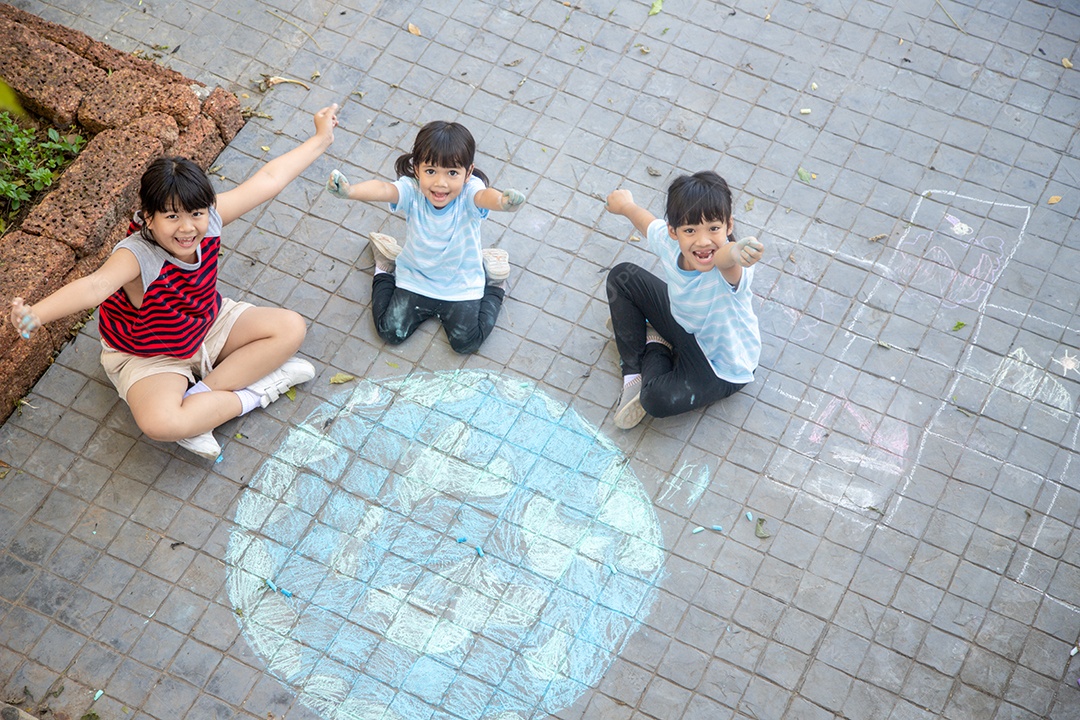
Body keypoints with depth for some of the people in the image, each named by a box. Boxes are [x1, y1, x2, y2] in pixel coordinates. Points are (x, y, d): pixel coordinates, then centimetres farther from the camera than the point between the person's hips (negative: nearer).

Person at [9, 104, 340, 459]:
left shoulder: (209, 220, -20)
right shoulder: (136, 255, -36)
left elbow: (269, 179, -12)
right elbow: (96, 284, -56)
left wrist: (321, 138, -6)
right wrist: (36, 314, -75)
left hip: (209, 323, 6)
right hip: (150, 357, -6)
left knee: (292, 328, -5)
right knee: (160, 423, -34)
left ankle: (202, 394, -11)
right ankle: (255, 392, -12)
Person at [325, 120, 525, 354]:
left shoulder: (469, 191, -28)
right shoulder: (411, 190, -25)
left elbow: (484, 195, -51)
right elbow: (383, 189, -45)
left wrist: (502, 201, -77)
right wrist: (349, 190, -67)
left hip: (461, 286, -1)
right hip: (414, 280, 2)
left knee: (466, 342, -10)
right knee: (390, 331, -1)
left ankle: (493, 285, 16)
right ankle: (386, 270, 26)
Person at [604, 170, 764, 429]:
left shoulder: (729, 270, -39)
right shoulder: (669, 241, -21)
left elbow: (723, 258, -66)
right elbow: (648, 222, 3)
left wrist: (738, 251, -88)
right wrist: (625, 205, 23)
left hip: (721, 365, -6)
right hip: (682, 321, 7)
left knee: (658, 400, -28)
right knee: (622, 277, 5)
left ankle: (656, 349, 8)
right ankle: (634, 374, 7)